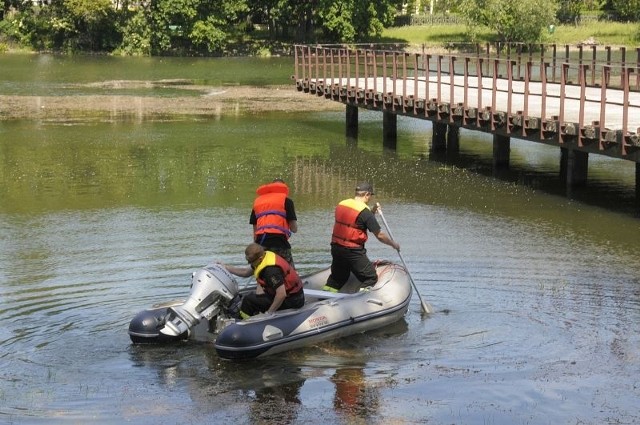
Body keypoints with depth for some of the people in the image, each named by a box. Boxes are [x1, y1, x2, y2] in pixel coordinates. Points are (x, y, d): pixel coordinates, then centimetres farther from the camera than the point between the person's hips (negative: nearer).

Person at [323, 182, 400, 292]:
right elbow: (380, 235, -10)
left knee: (337, 278, 24)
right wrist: (394, 244, 5)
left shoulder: (341, 204, 6)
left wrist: (372, 212, 14)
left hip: (336, 247, 7)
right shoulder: (364, 211, -15)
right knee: (371, 278, 5)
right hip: (353, 251, -7)